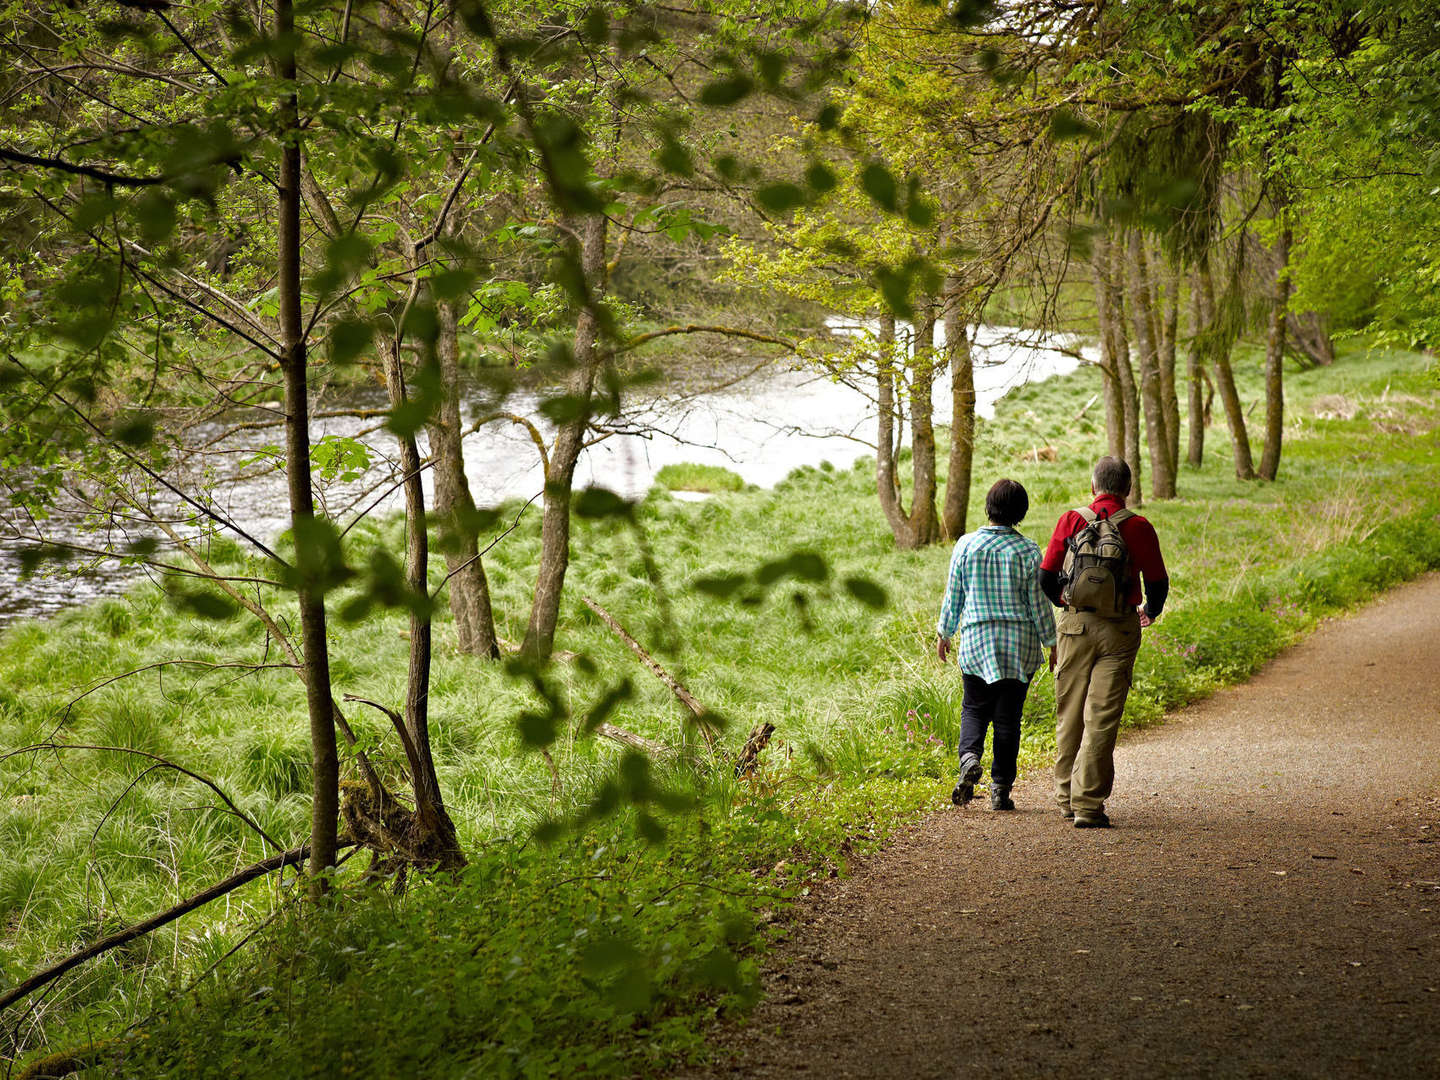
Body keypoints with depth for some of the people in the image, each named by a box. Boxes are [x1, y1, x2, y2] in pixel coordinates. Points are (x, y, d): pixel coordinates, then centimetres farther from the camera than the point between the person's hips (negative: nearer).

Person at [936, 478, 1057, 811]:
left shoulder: (966, 545, -4)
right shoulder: (1027, 550, -7)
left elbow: (953, 596, 2)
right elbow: (1038, 603, -3)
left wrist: (944, 634, 16)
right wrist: (1052, 643, 7)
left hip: (976, 642, 1)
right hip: (1020, 646, -1)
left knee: (974, 708, 14)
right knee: (1008, 716, 7)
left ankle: (969, 756, -15)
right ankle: (1001, 788, 7)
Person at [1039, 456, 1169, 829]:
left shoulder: (1071, 521, 0)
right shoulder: (1139, 528, -4)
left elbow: (1046, 577, 4)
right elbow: (1158, 583, 5)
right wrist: (1151, 612, 27)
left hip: (1073, 626, 2)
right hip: (1118, 631, -2)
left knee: (1069, 714, 14)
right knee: (1102, 718, -2)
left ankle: (1067, 797, 25)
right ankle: (1088, 804, -6)